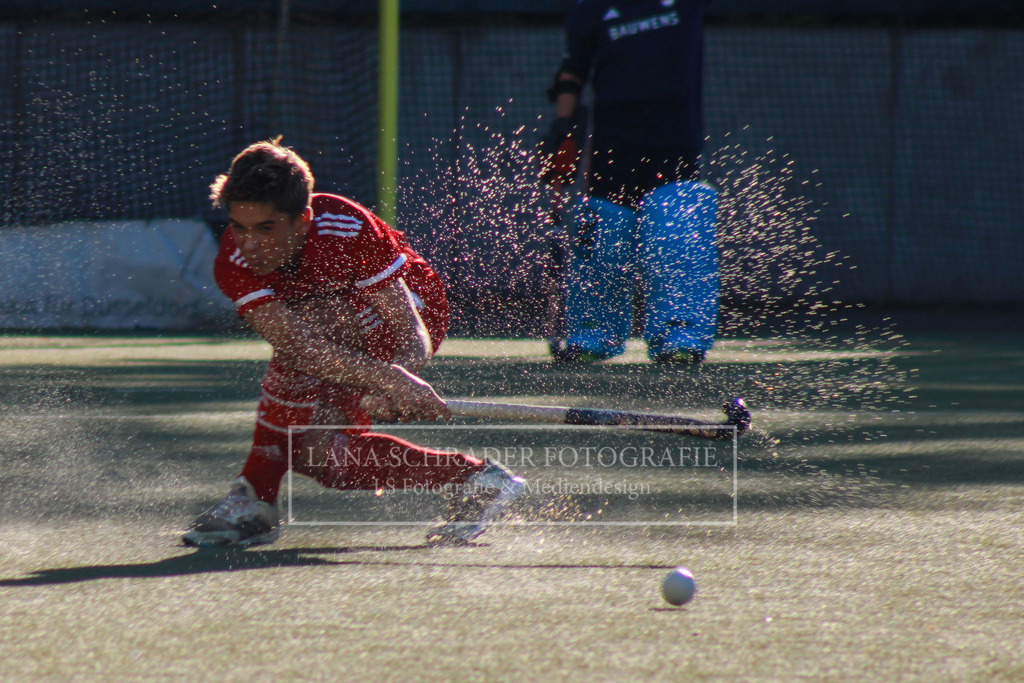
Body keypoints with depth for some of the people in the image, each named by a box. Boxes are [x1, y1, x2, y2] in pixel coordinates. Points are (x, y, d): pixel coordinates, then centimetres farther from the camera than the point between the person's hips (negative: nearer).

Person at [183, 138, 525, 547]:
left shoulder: (349, 230, -36)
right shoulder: (235, 264, -29)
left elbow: (412, 333, -34)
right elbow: (290, 341, -42)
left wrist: (392, 387, -56)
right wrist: (388, 381, -55)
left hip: (414, 309, -5)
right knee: (319, 451, -14)